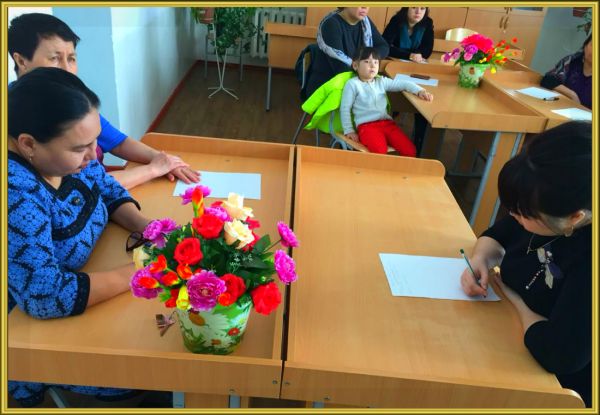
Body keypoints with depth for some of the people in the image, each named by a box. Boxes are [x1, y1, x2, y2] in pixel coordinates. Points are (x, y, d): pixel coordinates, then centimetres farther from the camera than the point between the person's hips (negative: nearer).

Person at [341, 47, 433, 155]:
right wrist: (349, 130, -1)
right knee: (380, 151, -35)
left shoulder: (381, 81, 16)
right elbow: (345, 108, 3)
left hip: (387, 122, 5)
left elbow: (403, 84, 13)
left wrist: (420, 91, -4)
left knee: (410, 150, -12)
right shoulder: (352, 84, 2)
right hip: (366, 125, -5)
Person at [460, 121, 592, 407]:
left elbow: (559, 355, -38)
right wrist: (480, 259, -17)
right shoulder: (554, 212, -11)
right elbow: (497, 235, 5)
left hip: (553, 383, -6)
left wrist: (514, 298, -20)